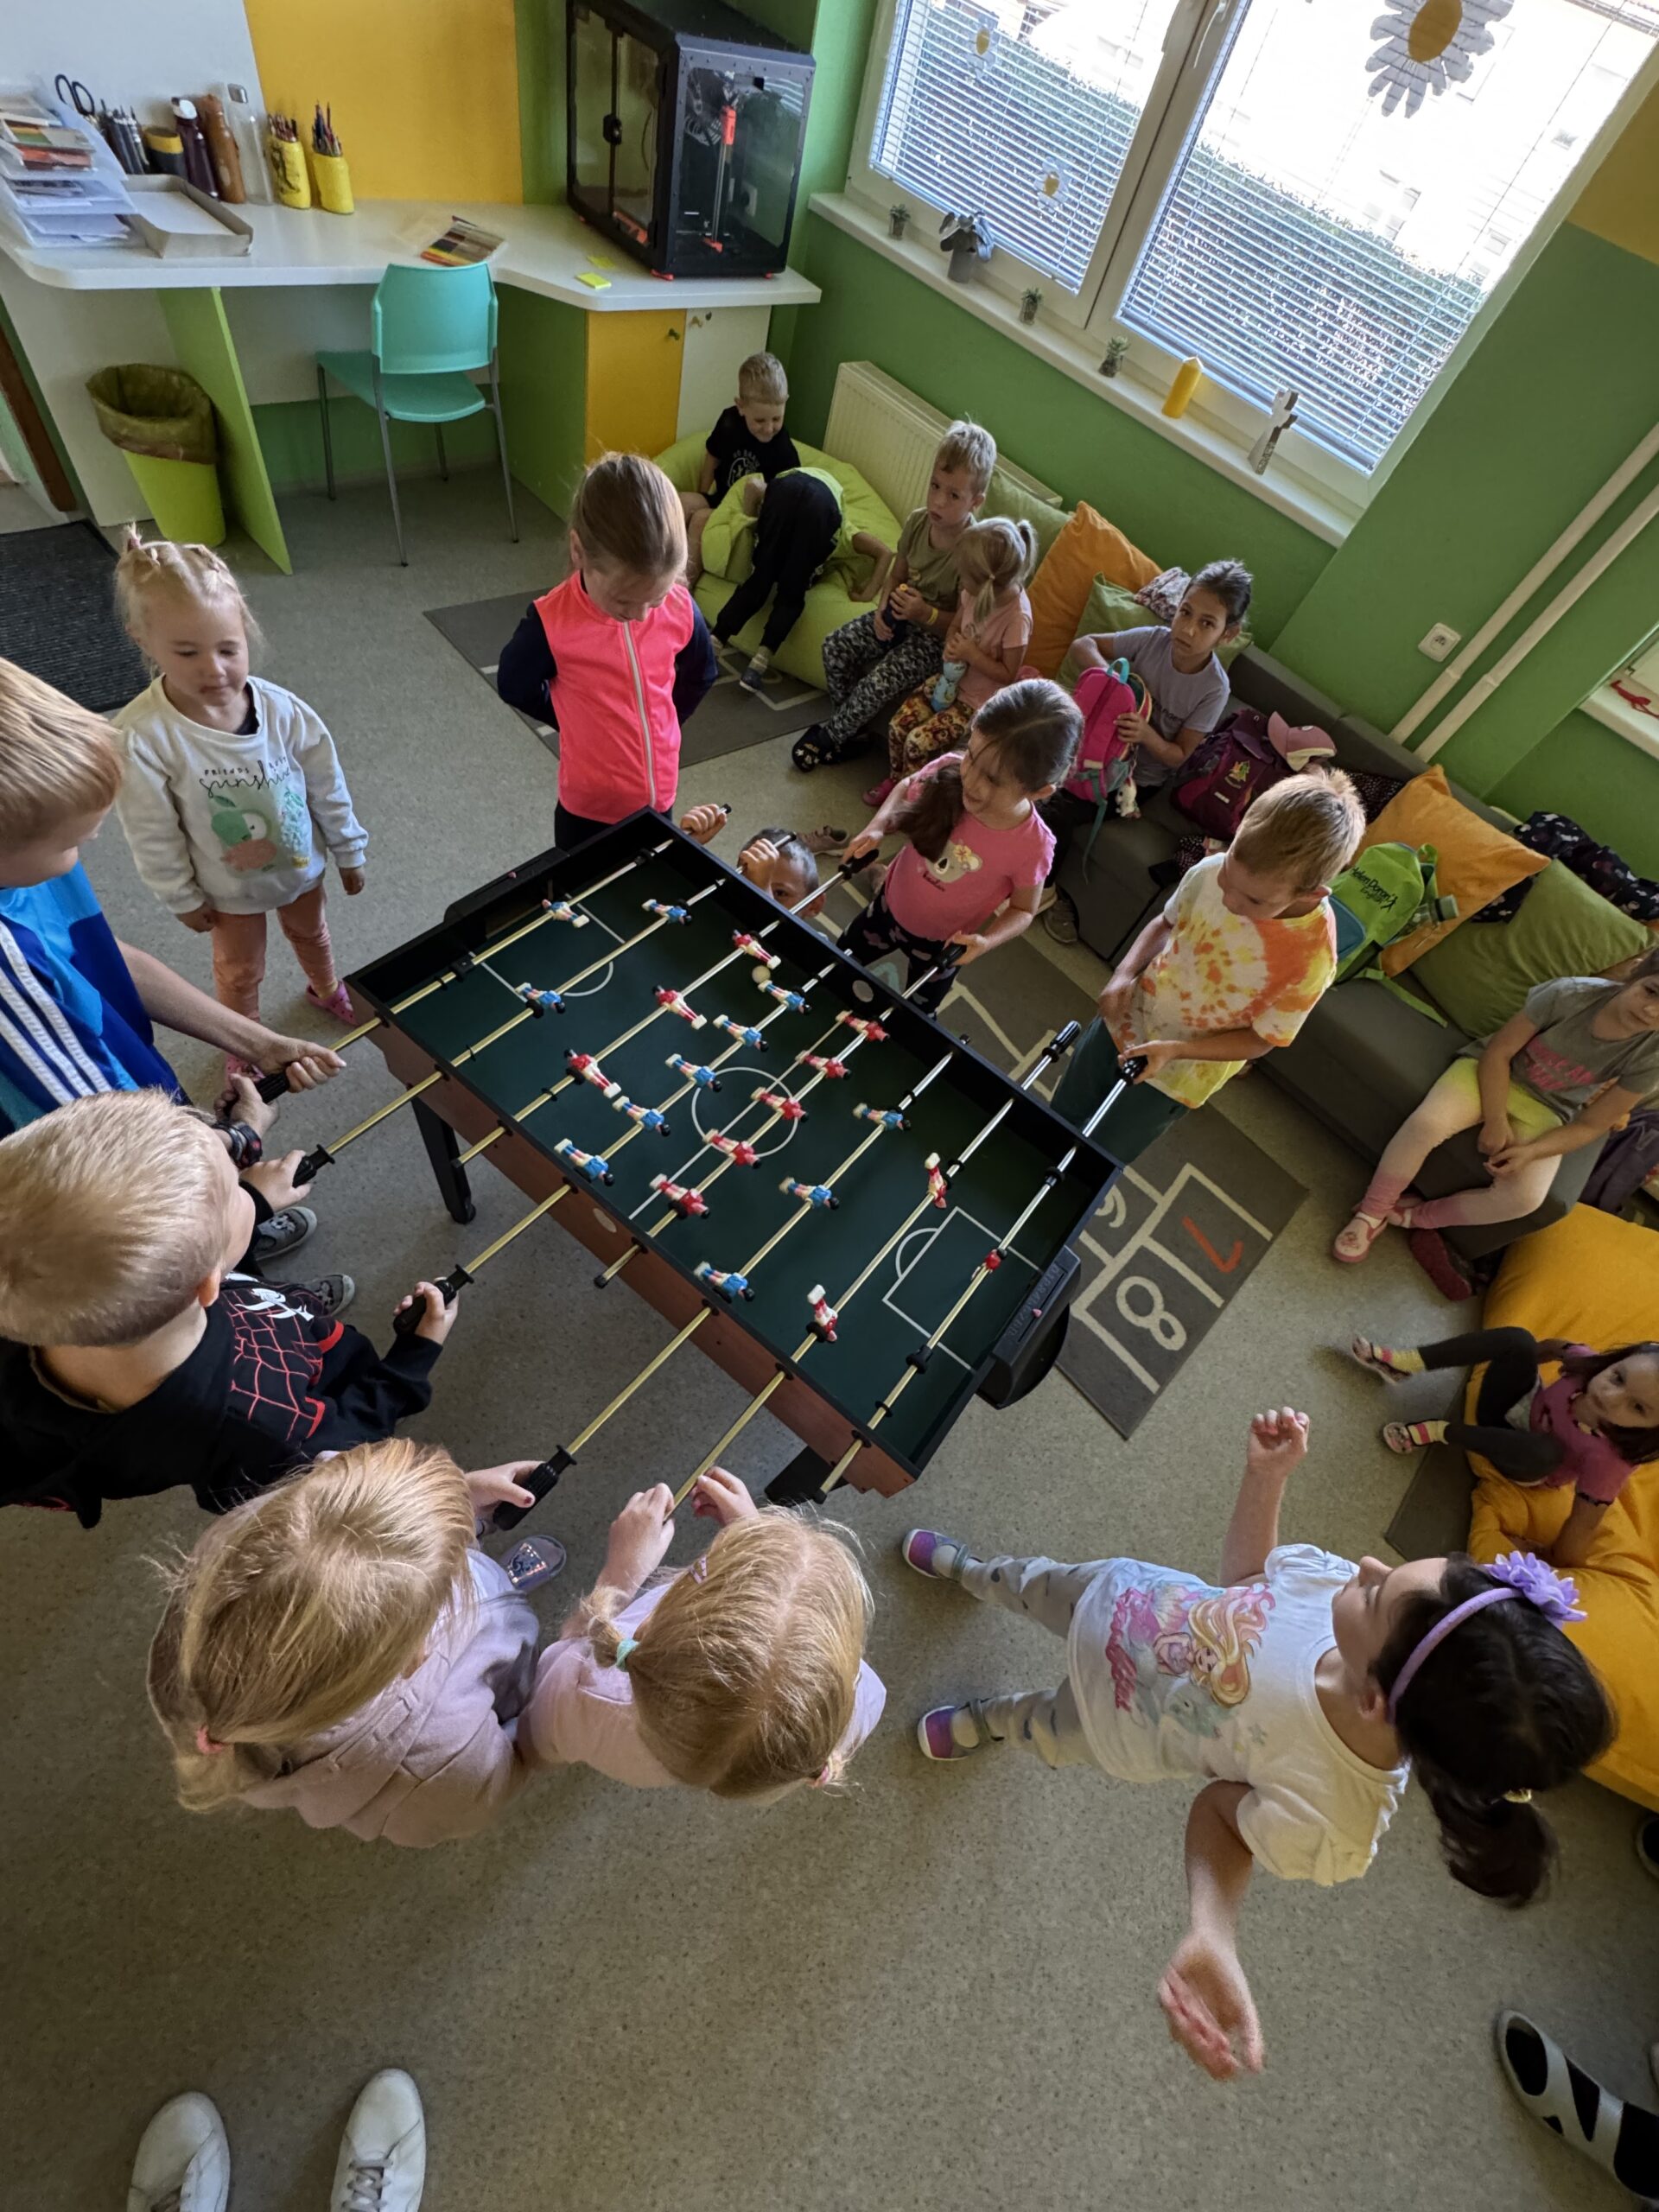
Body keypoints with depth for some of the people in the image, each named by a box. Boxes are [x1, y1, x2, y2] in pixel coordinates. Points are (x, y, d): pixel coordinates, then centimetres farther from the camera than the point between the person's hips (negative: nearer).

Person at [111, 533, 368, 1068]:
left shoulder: (281, 710, -23)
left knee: (310, 932, 30)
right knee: (240, 971, 19)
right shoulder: (140, 736, -28)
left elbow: (328, 788, -8)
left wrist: (348, 852, 1)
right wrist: (182, 898, -7)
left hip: (302, 863, 2)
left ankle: (326, 989, 62)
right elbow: (153, 835, -16)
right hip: (229, 886, -2)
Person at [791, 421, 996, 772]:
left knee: (878, 683, -25)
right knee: (835, 646, -7)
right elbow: (896, 575, 9)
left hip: (938, 636, -7)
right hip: (901, 618, 7)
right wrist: (885, 608, -10)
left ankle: (831, 735, 2)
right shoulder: (917, 520, -7)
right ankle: (848, 724, 11)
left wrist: (925, 613, -33)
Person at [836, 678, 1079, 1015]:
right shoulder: (948, 771, -26)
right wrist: (877, 826, -21)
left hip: (941, 944, -3)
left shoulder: (1032, 845, -32)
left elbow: (1023, 909, -14)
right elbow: (906, 789, -2)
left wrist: (986, 942, -32)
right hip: (889, 907, 3)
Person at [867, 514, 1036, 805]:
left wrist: (972, 654, -26)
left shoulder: (1017, 617, -27)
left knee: (918, 743, -16)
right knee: (897, 726, -4)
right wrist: (951, 646, -13)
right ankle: (895, 778, 23)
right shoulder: (974, 591, -9)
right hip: (952, 679, 7)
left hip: (979, 700, -6)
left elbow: (1008, 674, -18)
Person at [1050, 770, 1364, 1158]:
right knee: (1061, 1115, 24)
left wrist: (1175, 1050, -29)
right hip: (1125, 1019, 4)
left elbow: (1260, 1039, -18)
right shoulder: (1211, 872, -21)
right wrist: (1125, 974, -16)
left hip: (1176, 1078, -4)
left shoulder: (1311, 958, -31)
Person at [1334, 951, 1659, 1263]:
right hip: (1490, 1071, -1)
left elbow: (1591, 1125, -7)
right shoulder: (1570, 994, -23)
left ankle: (1416, 1216, -2)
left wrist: (1530, 1152, -22)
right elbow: (1498, 1052, -13)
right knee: (1425, 1124, -31)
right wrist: (1496, 1121, -19)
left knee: (1524, 1198, -23)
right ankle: (1370, 1213, -12)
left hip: (1544, 1110, 2)